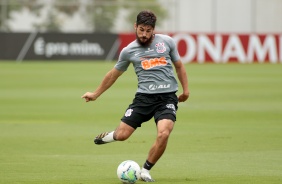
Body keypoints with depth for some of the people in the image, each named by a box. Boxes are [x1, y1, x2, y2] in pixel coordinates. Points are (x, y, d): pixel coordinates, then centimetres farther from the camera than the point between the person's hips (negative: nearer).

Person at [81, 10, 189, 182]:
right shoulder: (129, 51, 6)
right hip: (144, 97, 1)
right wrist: (96, 94, 25)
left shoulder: (167, 42, 5)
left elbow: (179, 66, 18)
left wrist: (185, 90, 11)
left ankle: (145, 170, 0)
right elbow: (114, 74, 19)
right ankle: (109, 136, 33)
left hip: (167, 97, -1)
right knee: (121, 135, -7)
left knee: (163, 134, -23)